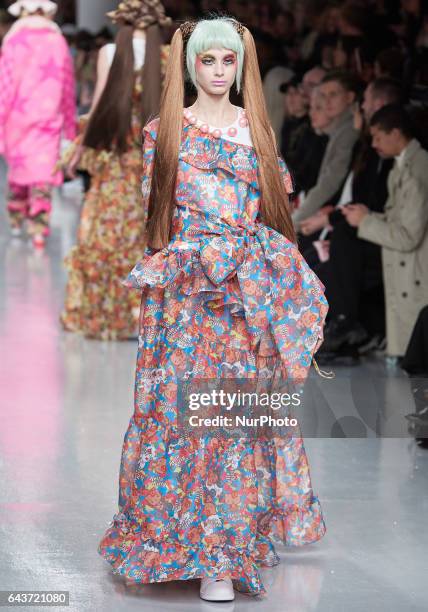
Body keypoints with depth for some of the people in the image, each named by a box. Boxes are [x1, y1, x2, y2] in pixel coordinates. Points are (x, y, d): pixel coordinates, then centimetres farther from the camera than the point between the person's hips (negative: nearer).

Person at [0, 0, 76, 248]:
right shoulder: (58, 42, 1)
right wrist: (70, 125, 17)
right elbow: (68, 89, 7)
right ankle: (39, 229, -12)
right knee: (43, 172, -1)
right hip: (49, 121, 0)